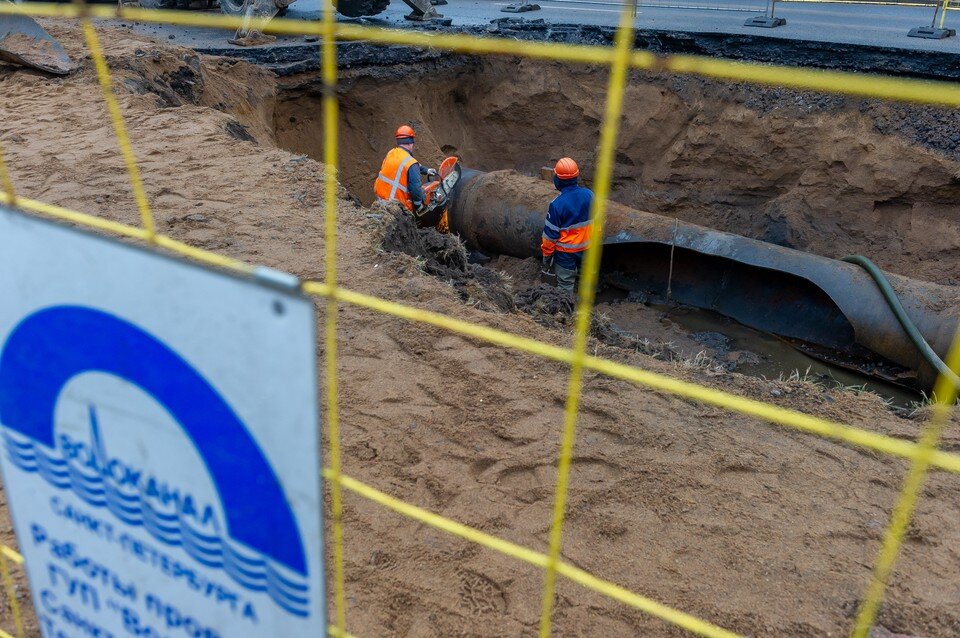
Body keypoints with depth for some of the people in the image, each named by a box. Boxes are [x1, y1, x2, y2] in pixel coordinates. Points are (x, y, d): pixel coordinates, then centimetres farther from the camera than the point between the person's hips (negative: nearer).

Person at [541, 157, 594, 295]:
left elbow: (550, 234, -15)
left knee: (565, 285, 9)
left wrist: (546, 256, -3)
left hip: (566, 251, -5)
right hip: (586, 248, 5)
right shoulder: (589, 195, -9)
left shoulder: (557, 204, -23)